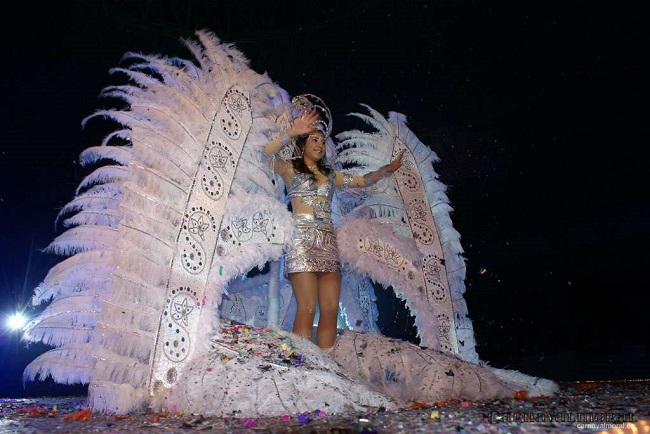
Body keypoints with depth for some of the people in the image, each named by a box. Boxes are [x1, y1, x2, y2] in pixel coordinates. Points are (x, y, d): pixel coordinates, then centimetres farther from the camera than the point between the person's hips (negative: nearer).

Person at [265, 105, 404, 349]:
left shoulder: (330, 175, 25)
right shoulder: (290, 169, 10)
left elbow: (362, 181, 29)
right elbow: (266, 154, -9)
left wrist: (387, 170, 17)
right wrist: (292, 132, -18)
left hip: (328, 241, 6)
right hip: (302, 238, -5)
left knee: (331, 309, -4)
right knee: (307, 309, -15)